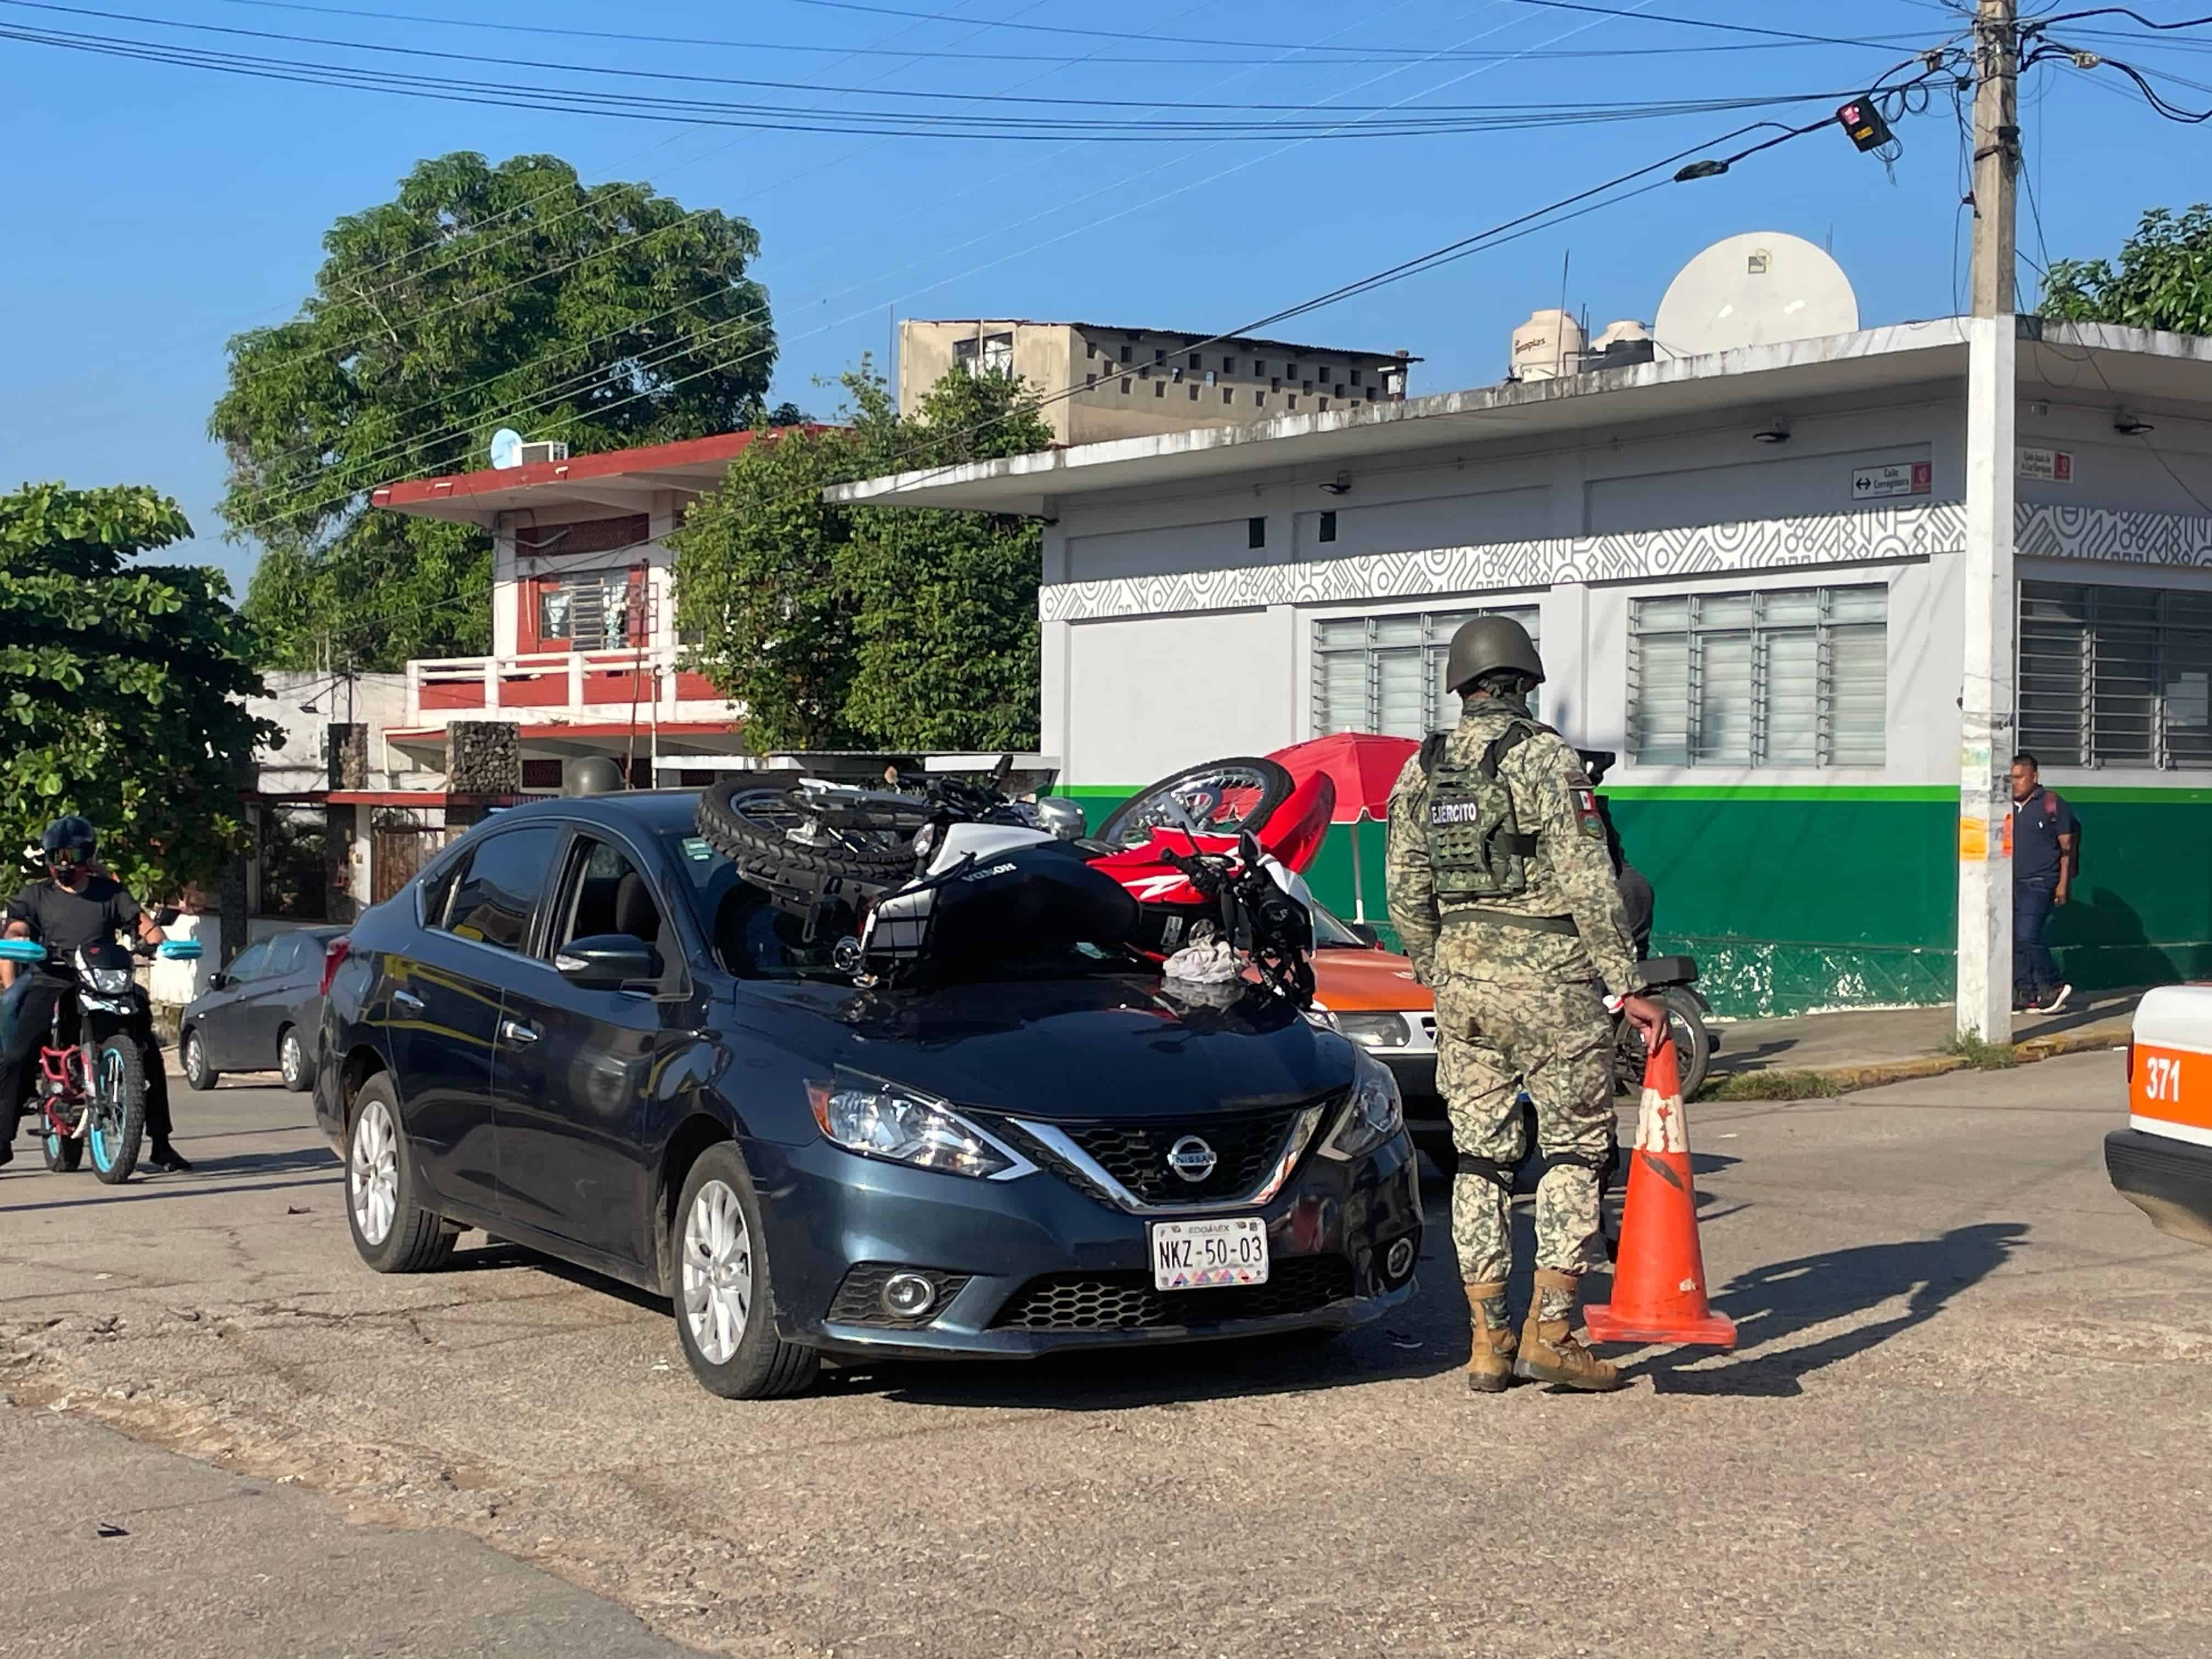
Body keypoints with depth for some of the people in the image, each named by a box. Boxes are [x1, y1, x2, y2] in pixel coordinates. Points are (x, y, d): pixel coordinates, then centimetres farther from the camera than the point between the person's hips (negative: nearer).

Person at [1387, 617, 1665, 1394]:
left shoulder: (1420, 771, 7)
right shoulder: (1547, 757, -9)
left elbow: (1406, 899, 10)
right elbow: (1589, 885, -13)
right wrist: (1625, 987, -10)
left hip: (1463, 986, 5)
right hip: (1551, 980, -5)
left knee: (1479, 1158, 9)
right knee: (1574, 1147, 4)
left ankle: (1490, 1341, 10)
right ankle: (1550, 1329, -2)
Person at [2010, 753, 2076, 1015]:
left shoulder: (2052, 805, -3)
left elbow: (2067, 846, -3)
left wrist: (2063, 883, -9)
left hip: (2040, 883, -6)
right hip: (2012, 883, 6)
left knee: (2027, 937, -16)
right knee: (2014, 941, 3)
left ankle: (2054, 986, 0)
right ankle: (2026, 994, 10)